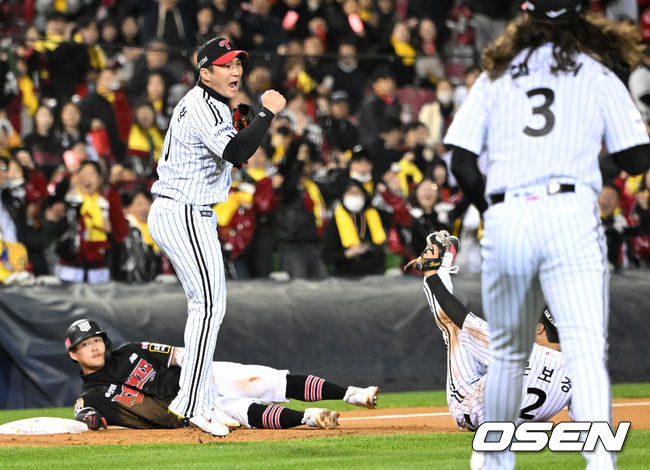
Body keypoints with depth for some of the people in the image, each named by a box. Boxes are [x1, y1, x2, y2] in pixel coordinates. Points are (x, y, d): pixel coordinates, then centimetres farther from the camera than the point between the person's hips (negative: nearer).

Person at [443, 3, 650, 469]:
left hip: (505, 218, 3)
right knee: (587, 350, -11)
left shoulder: (496, 75, 16)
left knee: (507, 353, 19)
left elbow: (462, 162, 8)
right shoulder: (597, 75, 10)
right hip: (570, 216, -3)